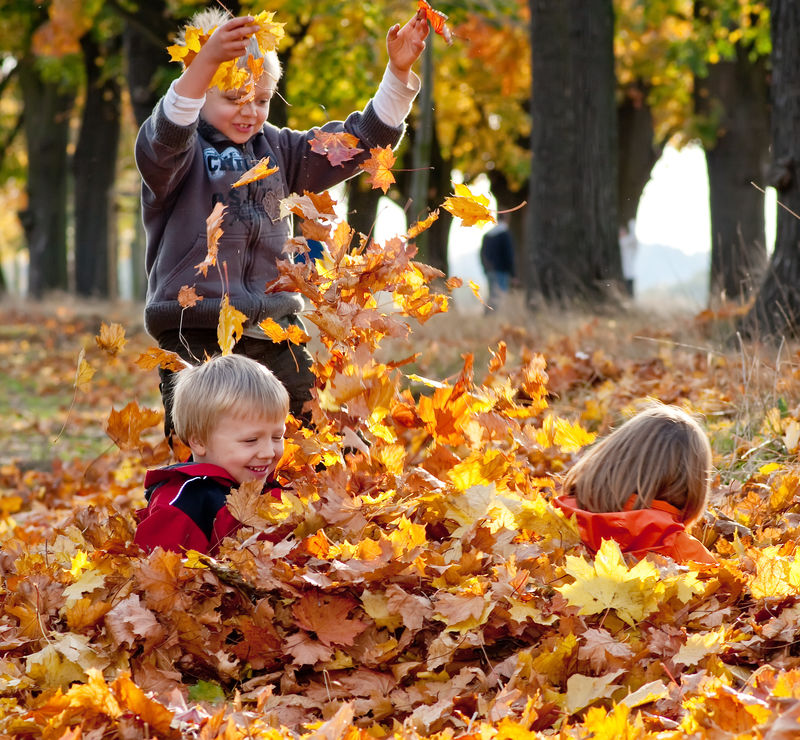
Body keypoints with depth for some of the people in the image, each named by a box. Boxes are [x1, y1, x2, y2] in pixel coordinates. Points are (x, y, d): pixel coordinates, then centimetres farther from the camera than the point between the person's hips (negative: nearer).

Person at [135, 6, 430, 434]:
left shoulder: (276, 150, 16)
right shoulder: (184, 149, -3)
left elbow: (361, 141, 14)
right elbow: (162, 142, -28)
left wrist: (398, 73, 0)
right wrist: (206, 62, -43)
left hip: (273, 336, 6)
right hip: (196, 339, -6)